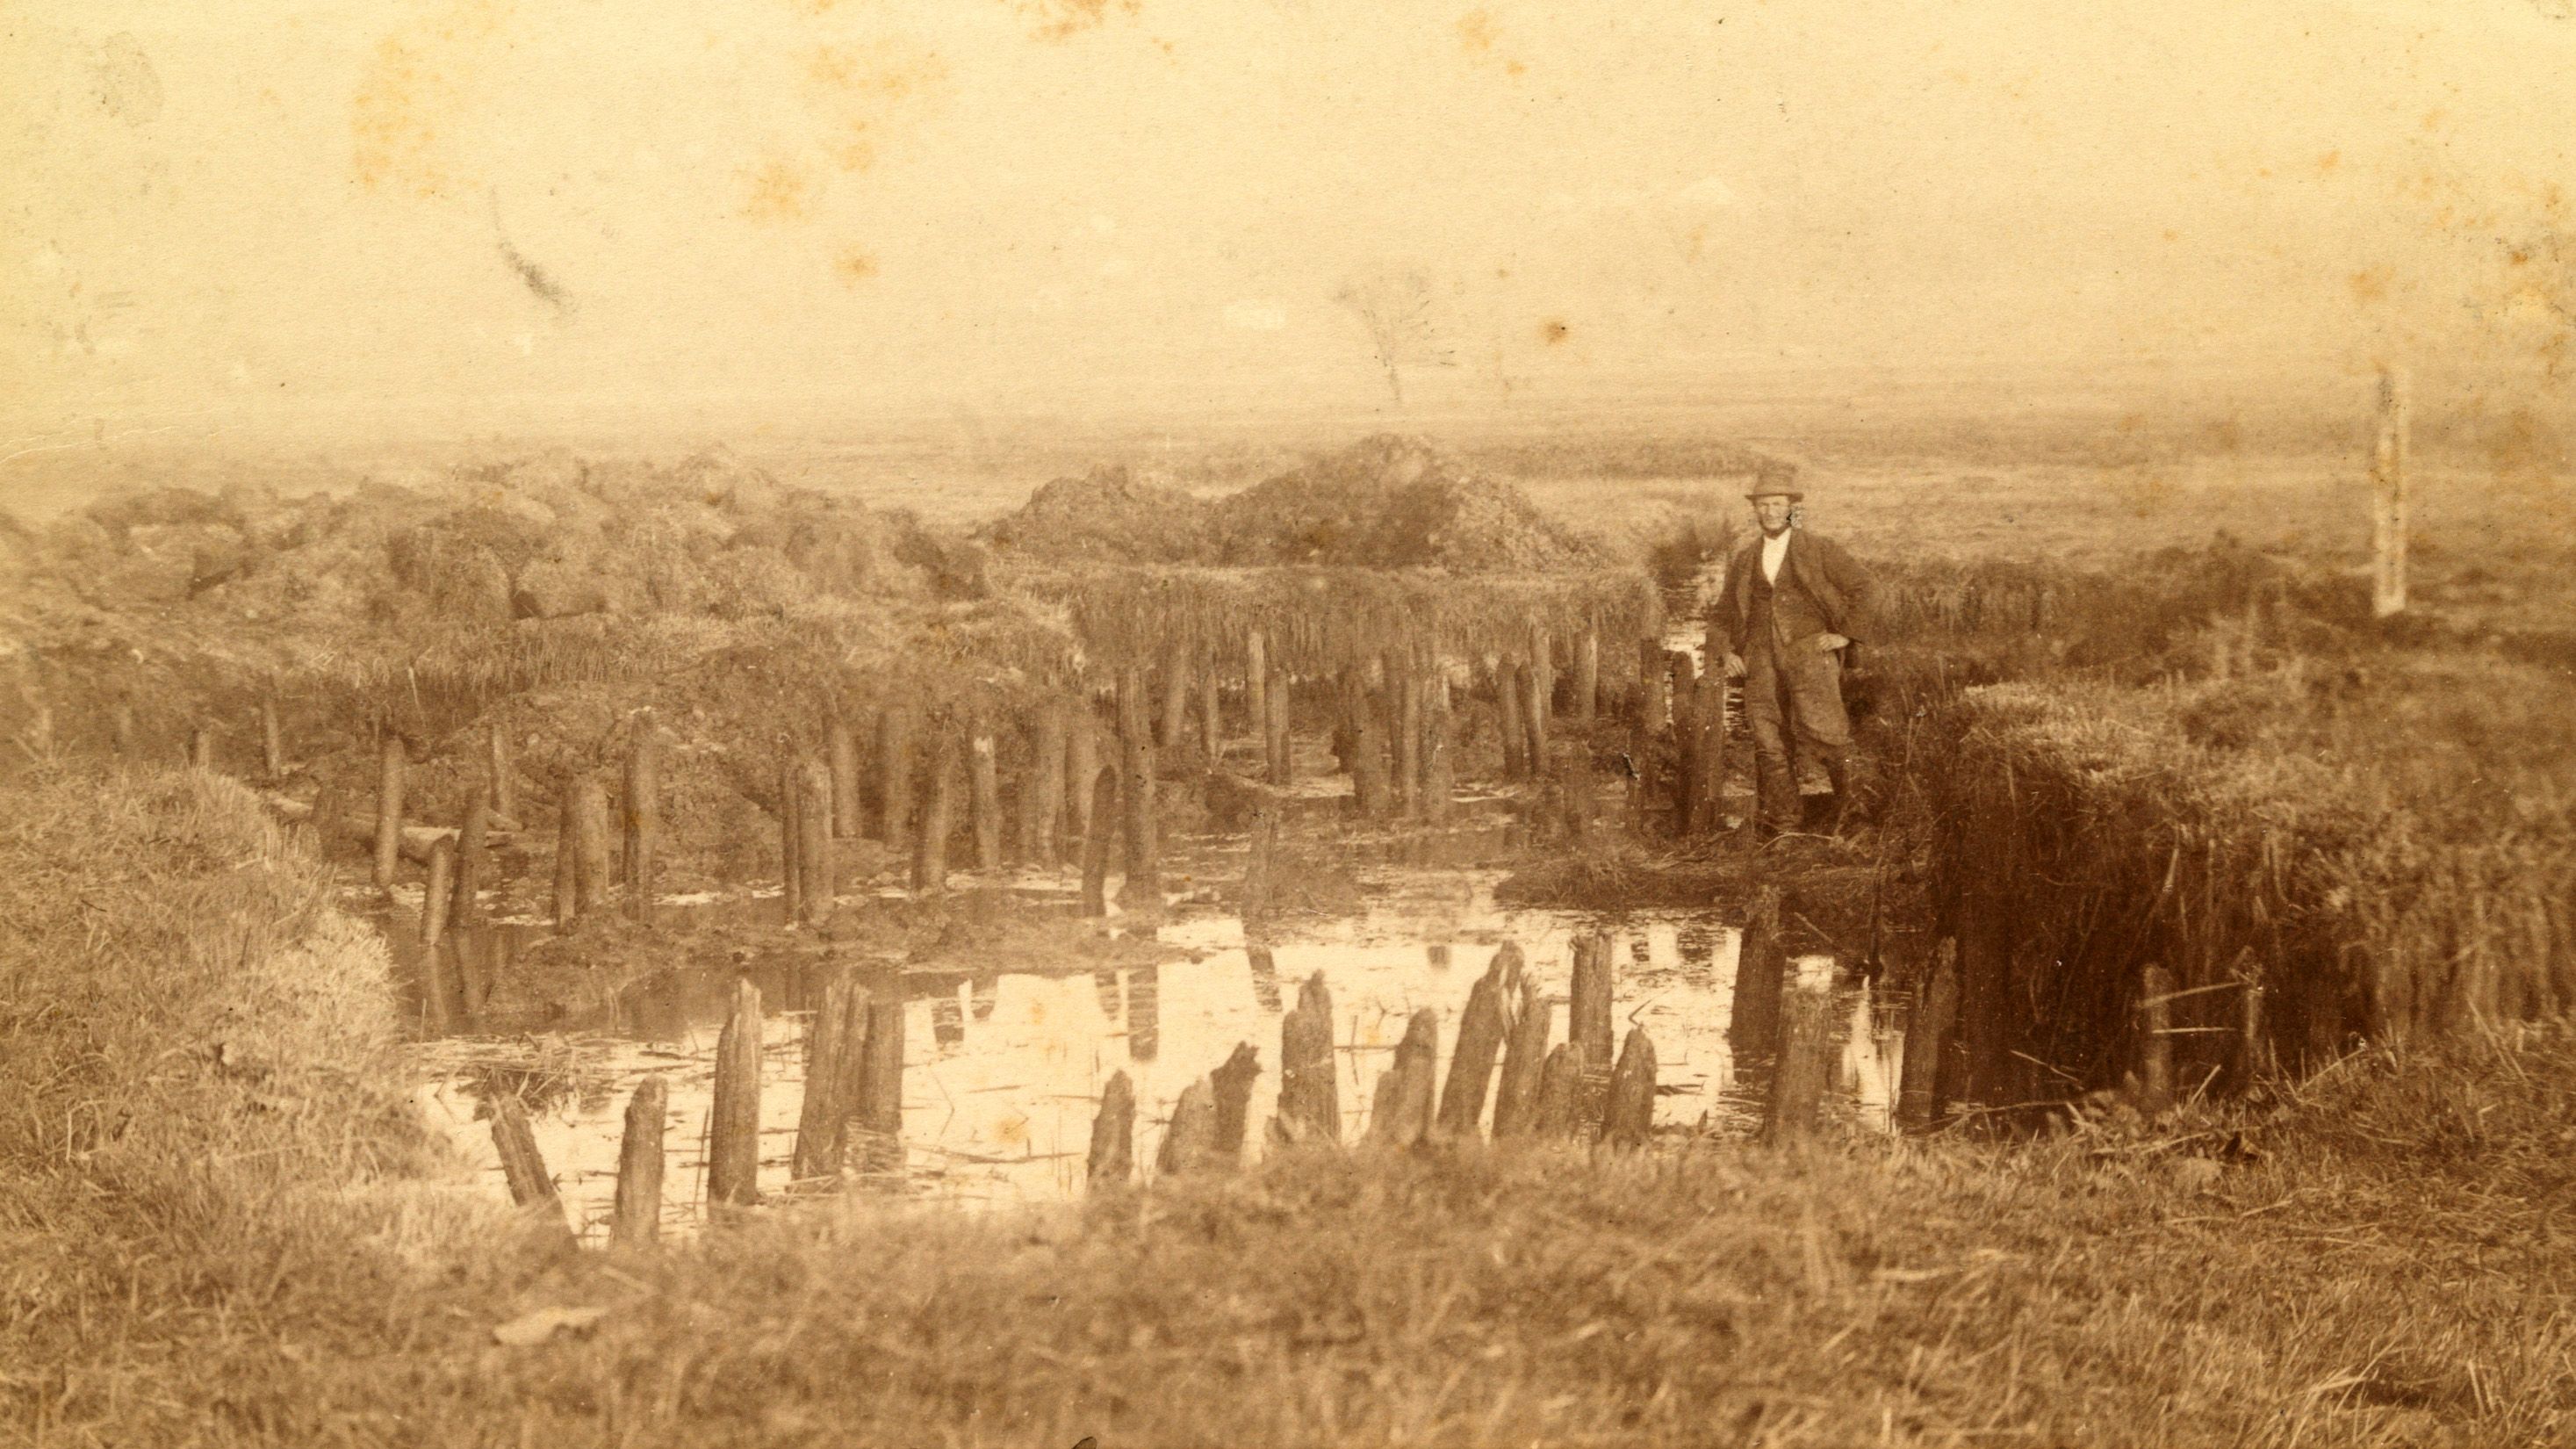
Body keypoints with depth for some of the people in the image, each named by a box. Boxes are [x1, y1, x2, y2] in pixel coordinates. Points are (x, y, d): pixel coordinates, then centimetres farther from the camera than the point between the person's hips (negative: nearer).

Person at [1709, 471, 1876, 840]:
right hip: (1762, 657, 4)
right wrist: (1727, 651, 9)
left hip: (1808, 648, -4)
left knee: (1817, 724, -18)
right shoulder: (1745, 560, 18)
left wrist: (1847, 633, -1)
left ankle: (1850, 789, 6)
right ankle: (1782, 821, 3)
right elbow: (1723, 612, 25)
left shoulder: (1816, 550, 6)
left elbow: (1860, 584, 6)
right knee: (1766, 739, -3)